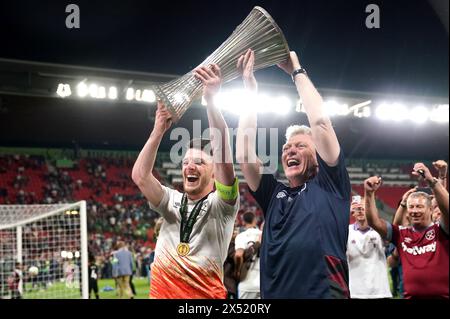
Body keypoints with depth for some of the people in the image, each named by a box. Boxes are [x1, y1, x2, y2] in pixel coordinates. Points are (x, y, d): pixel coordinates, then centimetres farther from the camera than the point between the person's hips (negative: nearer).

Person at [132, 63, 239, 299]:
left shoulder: (221, 204, -1)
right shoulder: (172, 201, 12)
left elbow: (223, 158, -17)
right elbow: (139, 176, -3)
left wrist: (210, 99, -23)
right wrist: (159, 130, -8)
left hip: (206, 294, -4)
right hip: (161, 291, 4)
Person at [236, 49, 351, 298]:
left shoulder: (329, 184, 8)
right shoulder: (274, 194, 17)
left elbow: (320, 121, 2)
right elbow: (244, 155, 8)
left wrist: (297, 71, 11)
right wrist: (250, 89, 10)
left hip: (325, 293, -4)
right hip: (274, 295, 4)